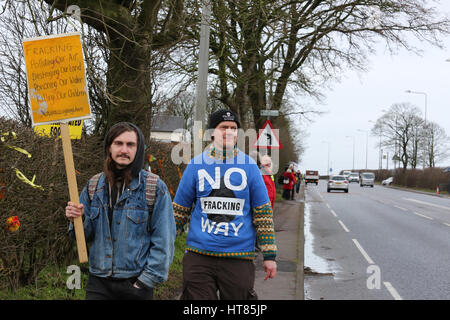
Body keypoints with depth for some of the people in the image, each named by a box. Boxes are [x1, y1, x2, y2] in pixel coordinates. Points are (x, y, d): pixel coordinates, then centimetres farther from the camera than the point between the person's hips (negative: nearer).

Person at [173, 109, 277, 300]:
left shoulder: (249, 166, 4)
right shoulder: (196, 165, 5)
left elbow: (263, 212, 7)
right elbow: (179, 210, 13)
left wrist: (269, 255, 5)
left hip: (239, 255, 0)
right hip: (199, 255, 0)